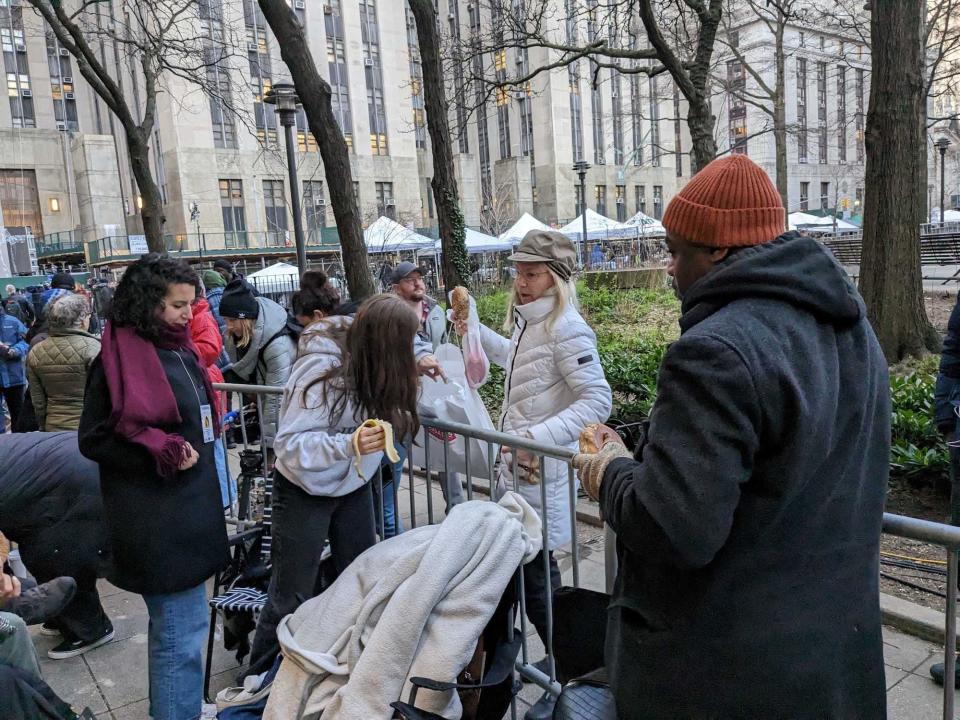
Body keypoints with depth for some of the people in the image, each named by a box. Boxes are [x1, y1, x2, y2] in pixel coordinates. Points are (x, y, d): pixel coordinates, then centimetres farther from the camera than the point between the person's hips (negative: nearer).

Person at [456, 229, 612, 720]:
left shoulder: (566, 329, -16)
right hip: (517, 466, 9)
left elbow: (597, 400, -23)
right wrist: (476, 332, 38)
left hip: (540, 472, -9)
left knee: (535, 573, -1)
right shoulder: (531, 325, 12)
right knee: (524, 565, 16)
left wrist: (539, 436, -28)